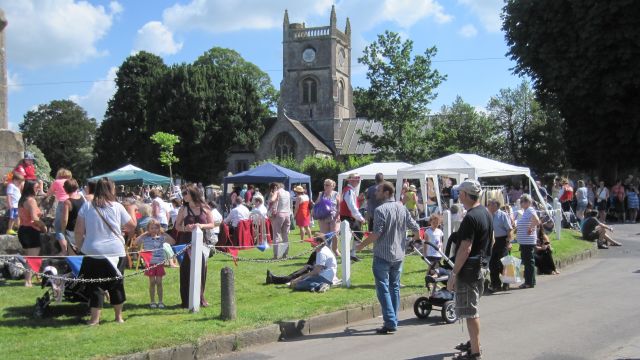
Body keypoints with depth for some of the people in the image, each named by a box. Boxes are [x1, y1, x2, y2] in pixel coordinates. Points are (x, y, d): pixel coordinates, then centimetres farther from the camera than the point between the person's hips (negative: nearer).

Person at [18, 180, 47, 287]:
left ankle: (27, 278, 24)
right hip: (31, 231, -9)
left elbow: (22, 216, 14)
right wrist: (44, 226, -10)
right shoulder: (31, 200, -14)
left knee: (28, 257, 19)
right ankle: (28, 281, -7)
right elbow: (34, 218, -24)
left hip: (23, 229, 9)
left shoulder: (22, 200, 14)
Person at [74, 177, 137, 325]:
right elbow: (132, 226, 6)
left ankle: (95, 318, 2)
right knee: (116, 284, 12)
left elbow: (78, 231, -1)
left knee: (95, 285, 5)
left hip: (93, 253, 0)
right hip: (116, 252, 0)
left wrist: (80, 247, 12)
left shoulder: (86, 207, -1)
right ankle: (119, 316, 21)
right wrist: (131, 210, 20)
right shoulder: (117, 207, -3)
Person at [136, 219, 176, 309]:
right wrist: (145, 234, -11)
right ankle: (152, 301, 14)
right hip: (150, 263, -1)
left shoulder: (161, 238, 2)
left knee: (159, 282, 5)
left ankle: (160, 301, 12)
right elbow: (136, 242, -16)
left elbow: (173, 242, -5)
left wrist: (164, 233, -6)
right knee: (152, 282, 5)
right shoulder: (145, 238, -2)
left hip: (159, 263, 1)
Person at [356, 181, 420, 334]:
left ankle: (390, 323, -7)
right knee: (395, 287, 15)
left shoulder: (381, 210, -15)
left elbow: (376, 234, -20)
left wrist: (361, 245, -8)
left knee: (383, 288, -2)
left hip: (382, 255, -7)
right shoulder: (402, 208, 5)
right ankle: (394, 320, 20)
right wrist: (417, 231, 31)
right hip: (399, 255, 7)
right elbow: (415, 227, 9)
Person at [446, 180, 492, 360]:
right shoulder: (486, 213, 9)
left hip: (468, 269, -10)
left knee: (470, 312, -3)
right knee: (473, 309, 22)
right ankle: (473, 343, 34)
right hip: (480, 267, 10)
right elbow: (490, 240, 19)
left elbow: (465, 249, -24)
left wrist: (453, 274, -21)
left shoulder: (470, 218, -21)